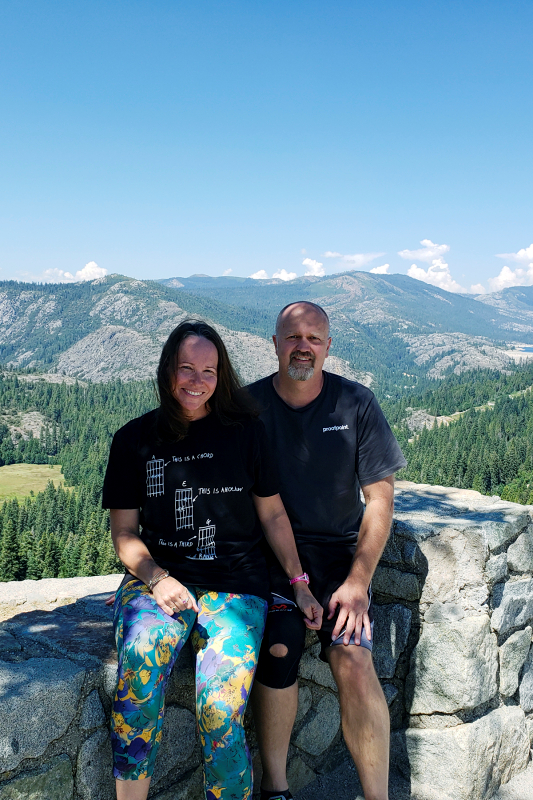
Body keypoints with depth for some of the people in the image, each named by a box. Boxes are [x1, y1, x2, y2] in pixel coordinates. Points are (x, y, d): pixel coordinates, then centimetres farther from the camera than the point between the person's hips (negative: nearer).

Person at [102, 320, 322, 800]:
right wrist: (157, 578, -10)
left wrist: (300, 584, 4)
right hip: (157, 576, 1)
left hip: (236, 584, -1)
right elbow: (125, 532, 8)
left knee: (219, 714, -22)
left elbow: (273, 514, 10)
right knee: (141, 661, -30)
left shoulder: (245, 432, 5)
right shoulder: (135, 439, 6)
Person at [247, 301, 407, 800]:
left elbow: (380, 498, -3)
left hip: (339, 549, 0)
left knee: (353, 661, -20)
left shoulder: (356, 403, -3)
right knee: (278, 648, -23)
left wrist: (358, 580, -11)